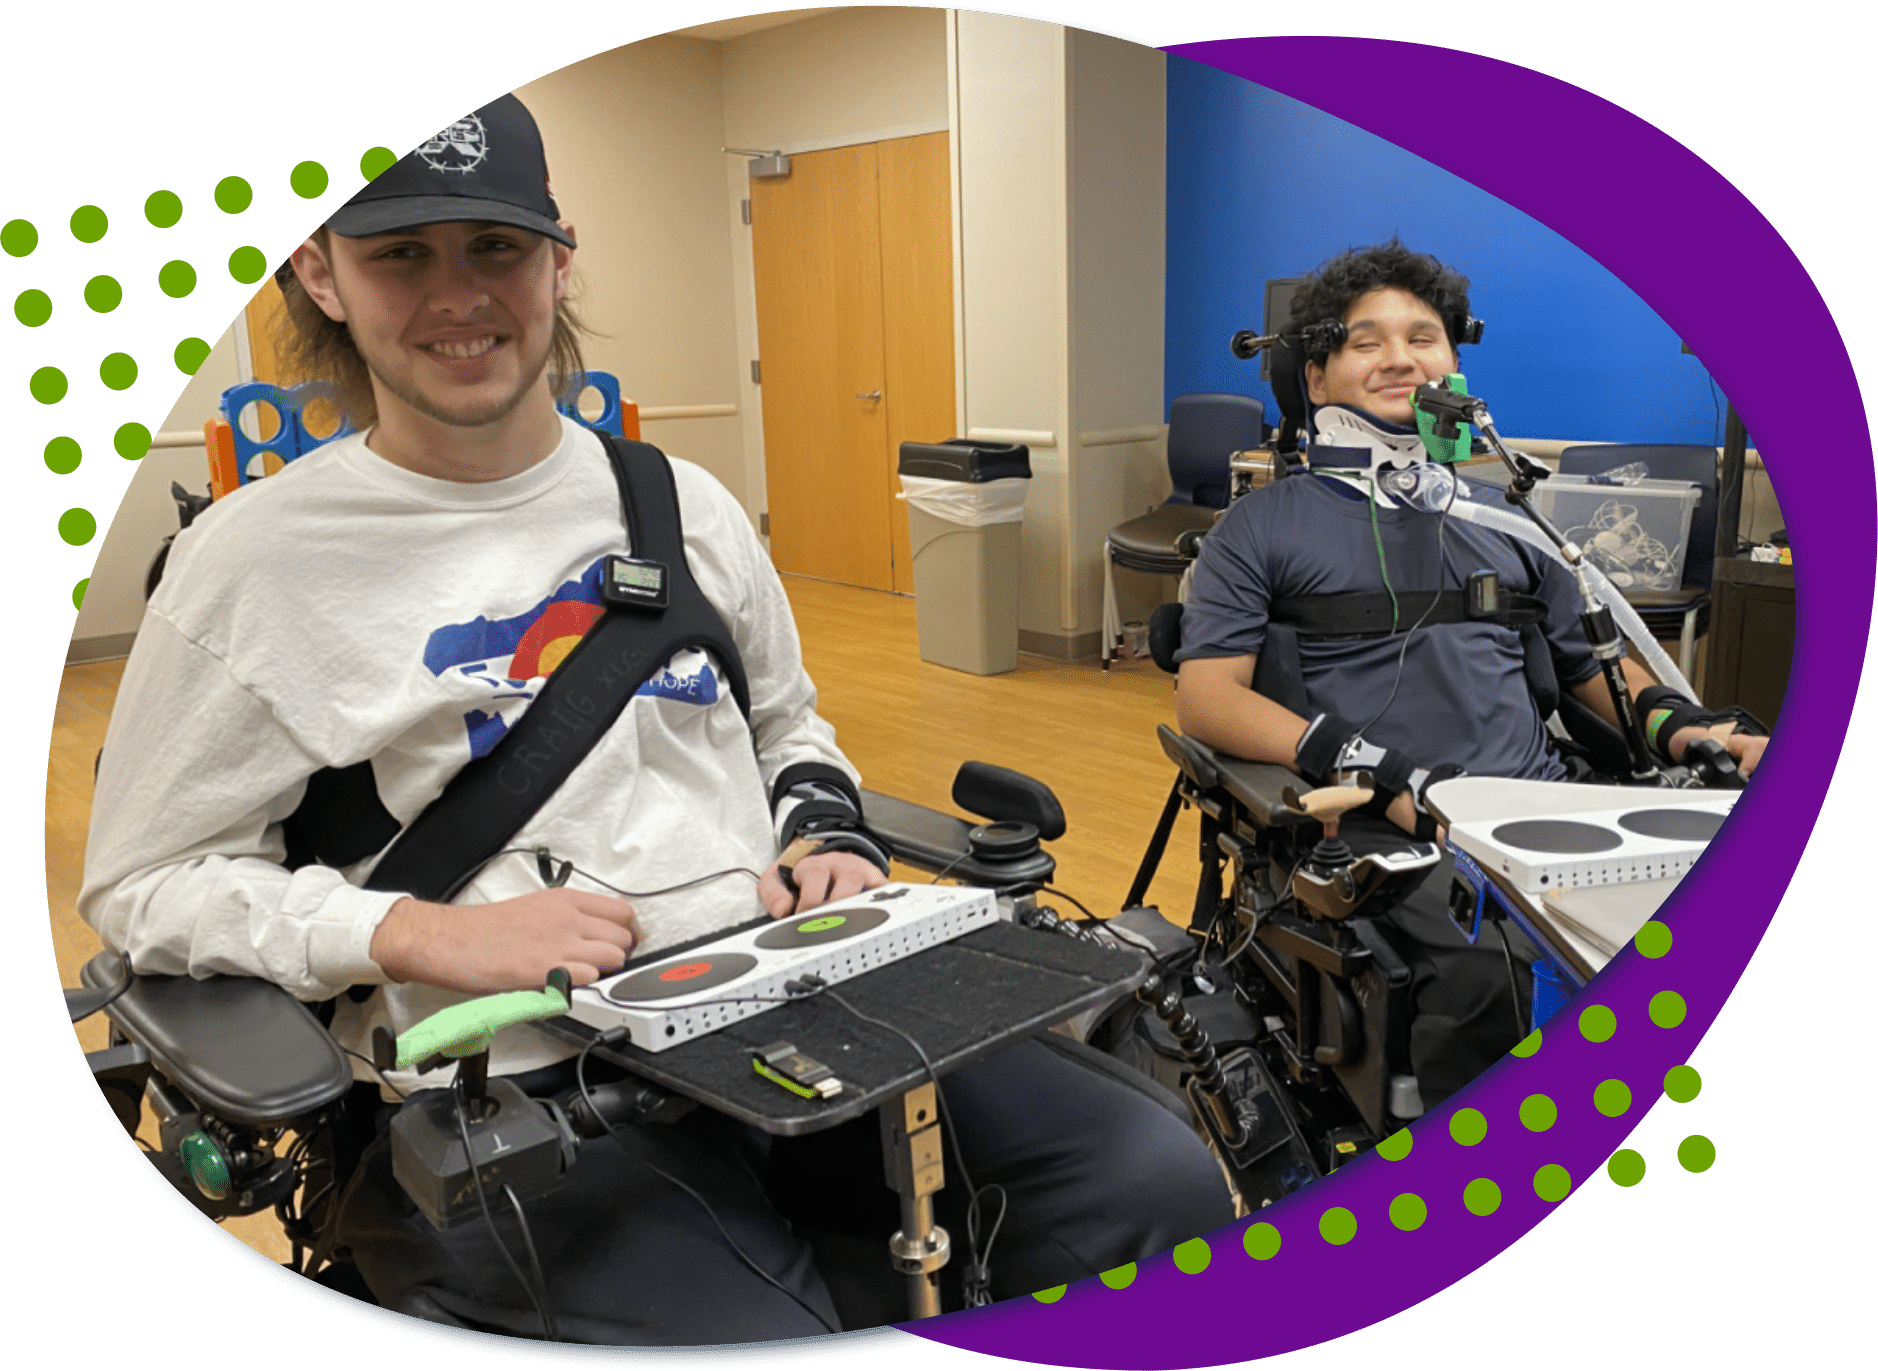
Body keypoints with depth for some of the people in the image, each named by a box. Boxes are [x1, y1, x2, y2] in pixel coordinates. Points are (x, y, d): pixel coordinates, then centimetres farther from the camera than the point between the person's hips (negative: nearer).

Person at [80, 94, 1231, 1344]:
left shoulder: (679, 504, 11)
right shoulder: (260, 557, -1)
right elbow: (143, 881, 2)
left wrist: (832, 839, 4)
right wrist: (414, 934, -13)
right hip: (517, 1088, -3)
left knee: (1163, 1181, -13)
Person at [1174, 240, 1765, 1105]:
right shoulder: (1264, 527, 12)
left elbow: (1594, 663, 32)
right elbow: (1205, 700, 0)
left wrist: (1681, 727, 8)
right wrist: (1383, 772, -12)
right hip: (1383, 829, -4)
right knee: (1486, 962, -34)